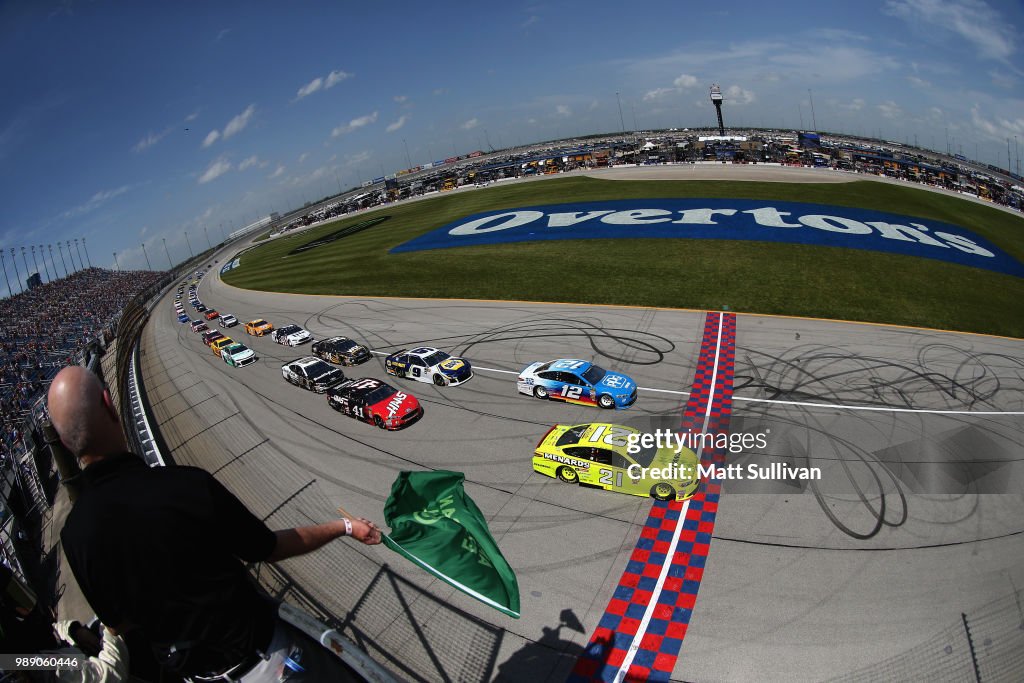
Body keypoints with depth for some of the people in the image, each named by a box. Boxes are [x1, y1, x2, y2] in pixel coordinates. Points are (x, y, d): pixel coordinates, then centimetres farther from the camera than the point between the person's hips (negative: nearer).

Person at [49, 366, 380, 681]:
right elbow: (269, 548, -14)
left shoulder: (74, 534, -13)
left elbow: (116, 622, 2)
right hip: (256, 653, -5)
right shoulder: (186, 485, -29)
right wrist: (345, 526, 0)